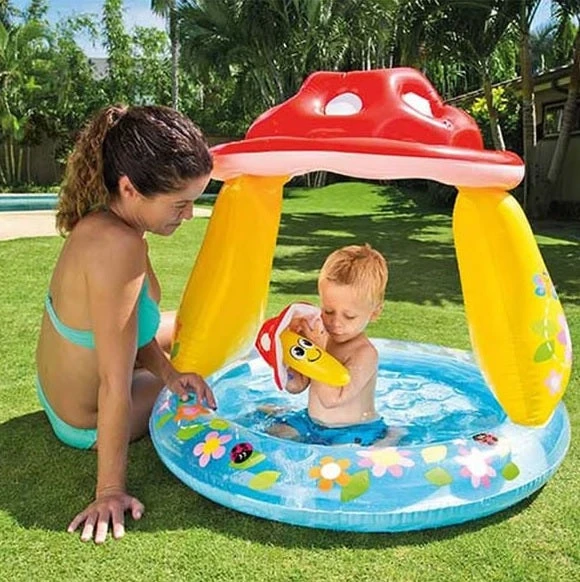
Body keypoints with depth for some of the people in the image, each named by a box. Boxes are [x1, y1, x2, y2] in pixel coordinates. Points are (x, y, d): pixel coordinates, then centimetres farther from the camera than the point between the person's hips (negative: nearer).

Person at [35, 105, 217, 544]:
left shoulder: (97, 222, -12)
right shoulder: (118, 245, -39)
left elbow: (124, 326, -2)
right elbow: (115, 385, -35)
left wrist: (166, 371, -15)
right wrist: (111, 490, -28)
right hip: (88, 423, -7)